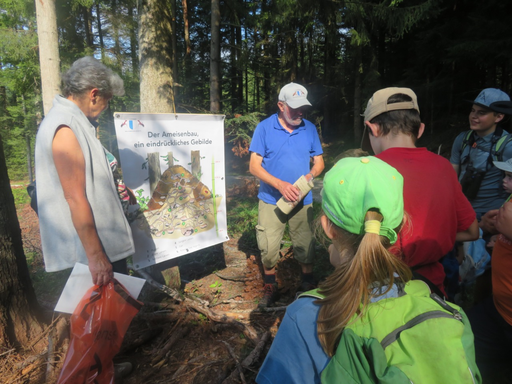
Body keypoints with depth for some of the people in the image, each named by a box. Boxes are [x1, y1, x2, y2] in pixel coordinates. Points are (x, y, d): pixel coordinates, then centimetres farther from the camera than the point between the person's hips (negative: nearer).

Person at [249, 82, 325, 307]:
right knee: (268, 248, 6)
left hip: (303, 201, 2)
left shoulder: (309, 129, 3)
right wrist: (280, 184, -21)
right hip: (271, 200, -1)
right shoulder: (264, 128, -5)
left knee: (305, 247, 8)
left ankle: (308, 287, 31)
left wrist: (311, 174, -14)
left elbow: (319, 162, 10)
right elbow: (254, 166, -8)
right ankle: (270, 287, 29)